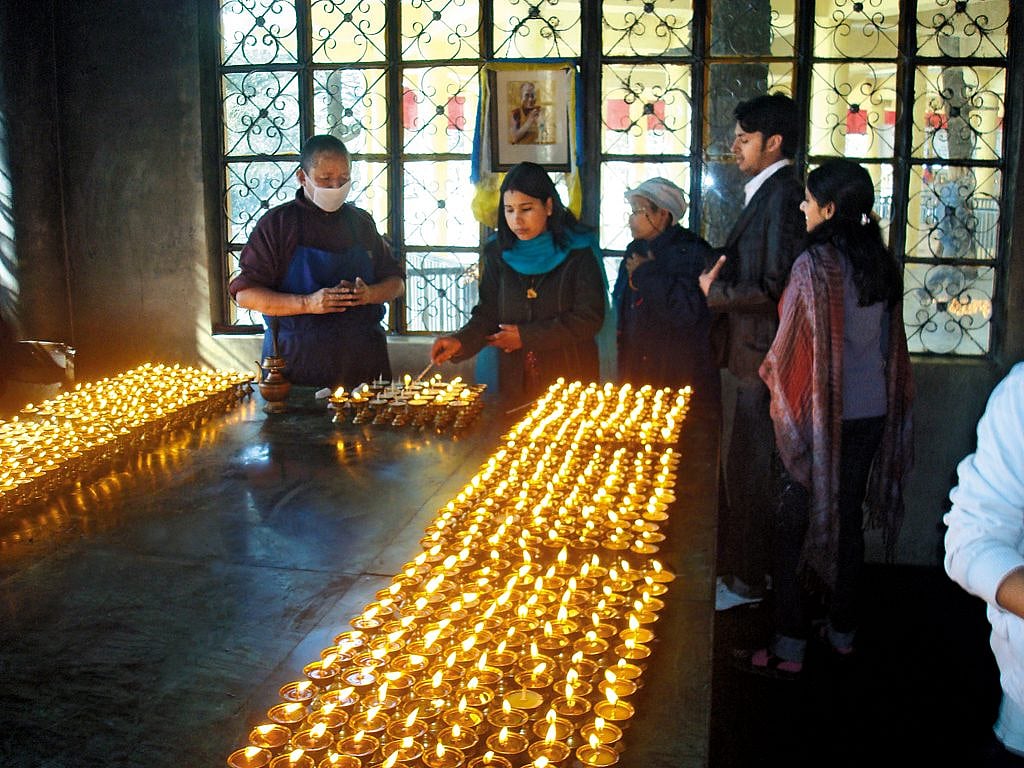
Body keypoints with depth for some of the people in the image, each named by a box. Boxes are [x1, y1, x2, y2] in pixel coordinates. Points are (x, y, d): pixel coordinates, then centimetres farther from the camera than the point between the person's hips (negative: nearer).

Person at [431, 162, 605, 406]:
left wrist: (526, 336, -11)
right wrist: (461, 341, -18)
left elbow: (590, 319, -10)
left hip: (570, 378, -2)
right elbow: (487, 314, 3)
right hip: (516, 383, 3)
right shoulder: (497, 253, 4)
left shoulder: (578, 253, -6)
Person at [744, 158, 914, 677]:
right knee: (848, 518, 16)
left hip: (817, 414, -6)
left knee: (796, 523, 2)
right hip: (872, 412, 6)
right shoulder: (882, 263, 4)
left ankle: (790, 646, 7)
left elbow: (787, 347, -10)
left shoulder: (813, 263, -16)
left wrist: (772, 381, 8)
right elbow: (891, 344, 13)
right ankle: (843, 630, 27)